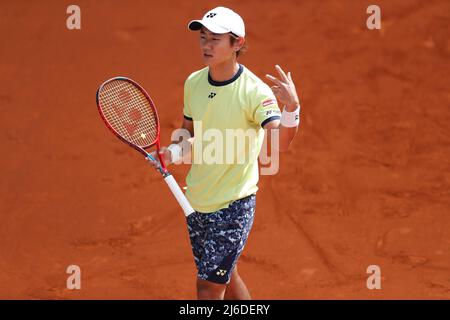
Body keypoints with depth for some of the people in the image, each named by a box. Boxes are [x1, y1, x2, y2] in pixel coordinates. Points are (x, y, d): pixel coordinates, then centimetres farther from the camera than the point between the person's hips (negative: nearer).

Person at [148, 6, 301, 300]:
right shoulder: (193, 83, -1)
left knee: (209, 287, -5)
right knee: (225, 277, 20)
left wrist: (292, 108, -53)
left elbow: (281, 142, -34)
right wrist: (174, 152, -8)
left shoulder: (255, 91, -21)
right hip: (197, 201, 6)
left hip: (234, 205, -6)